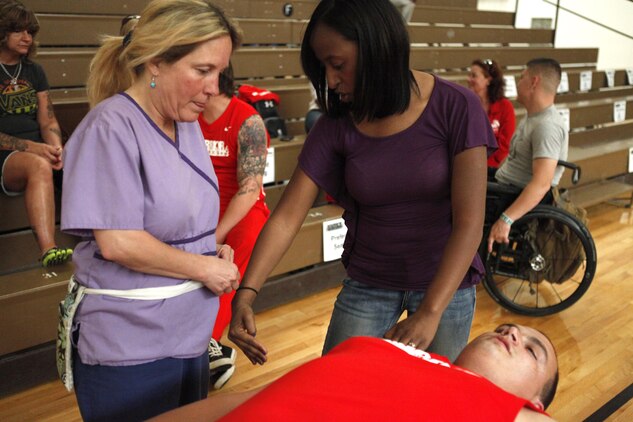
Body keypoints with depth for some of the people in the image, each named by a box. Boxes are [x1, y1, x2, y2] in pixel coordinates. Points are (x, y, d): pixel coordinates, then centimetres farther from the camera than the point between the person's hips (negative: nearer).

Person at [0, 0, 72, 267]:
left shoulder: (34, 71, 19)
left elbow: (48, 121, 14)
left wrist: (56, 149, -8)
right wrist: (33, 148, -18)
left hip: (38, 152, 6)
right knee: (39, 166, -39)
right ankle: (48, 251, -51)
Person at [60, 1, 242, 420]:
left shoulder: (188, 123, 5)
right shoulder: (112, 127, -19)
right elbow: (118, 243, -23)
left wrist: (213, 249, -1)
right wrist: (206, 268, -14)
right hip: (129, 350, -7)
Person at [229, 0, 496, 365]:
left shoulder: (456, 108, -16)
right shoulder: (336, 126, -7)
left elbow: (469, 222, -20)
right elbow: (287, 217, -10)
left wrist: (429, 312, -29)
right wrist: (246, 293, -23)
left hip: (447, 285, -2)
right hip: (367, 284, 2)